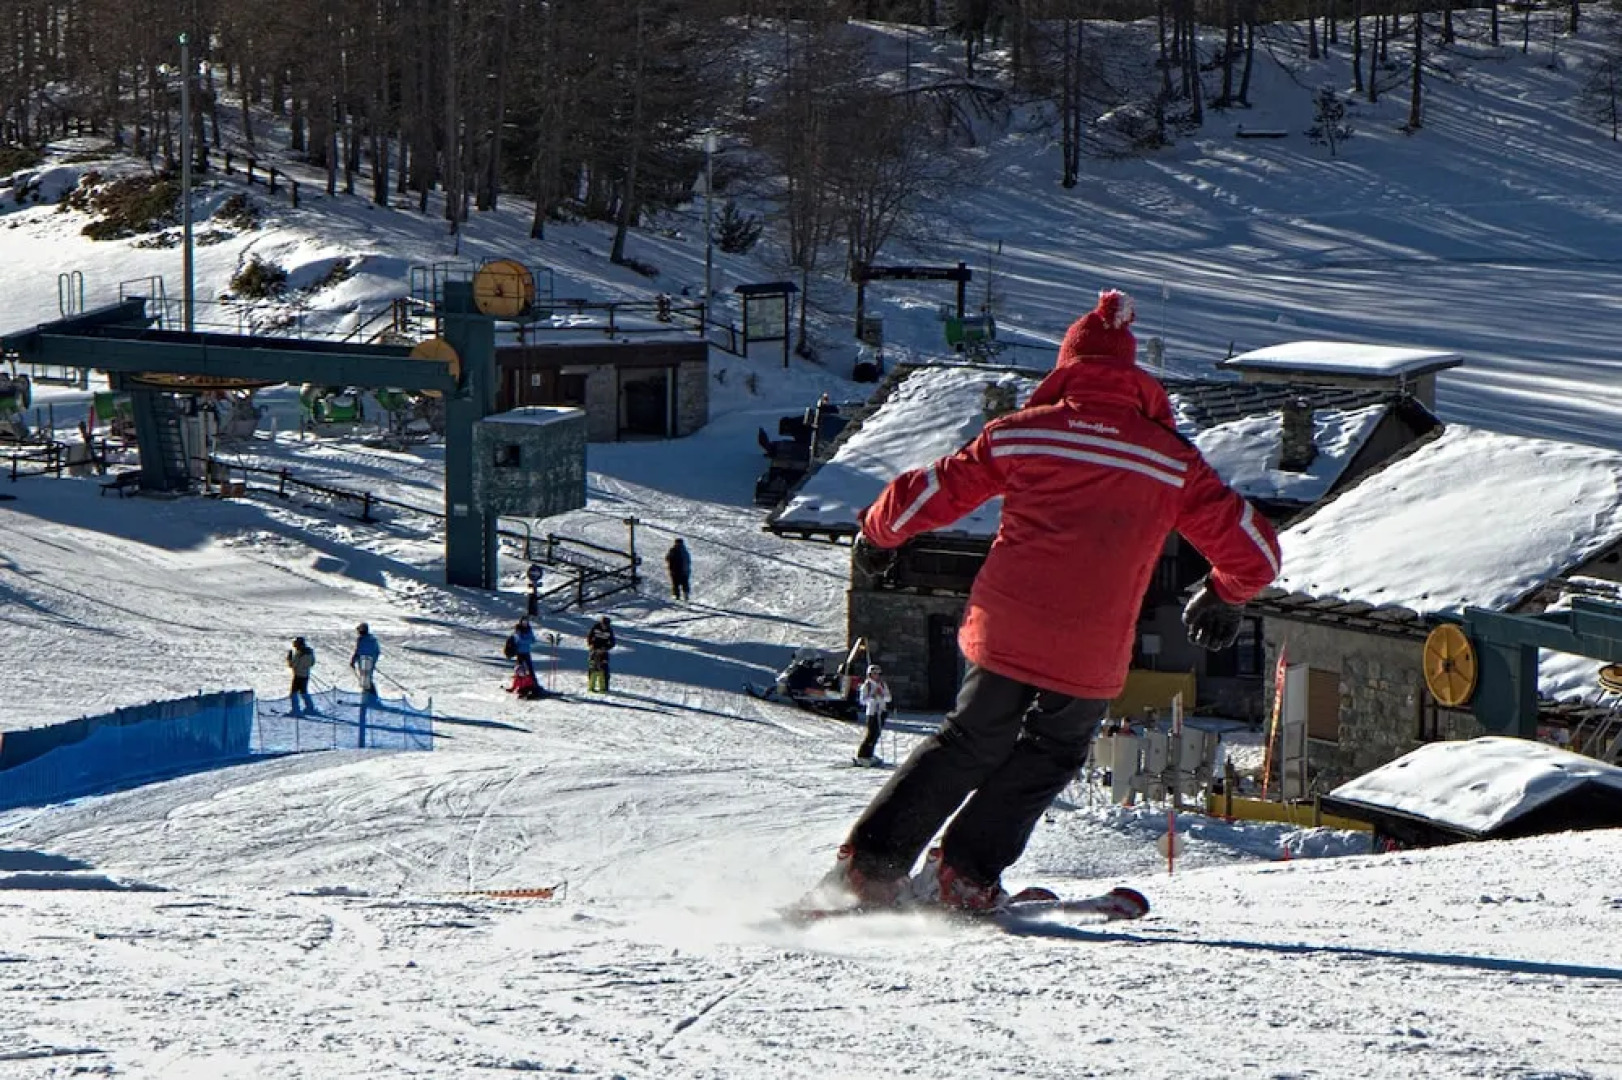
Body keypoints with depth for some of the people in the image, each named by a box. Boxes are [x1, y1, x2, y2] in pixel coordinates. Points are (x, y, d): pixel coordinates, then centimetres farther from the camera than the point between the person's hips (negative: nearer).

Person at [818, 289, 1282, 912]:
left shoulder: (1021, 433, 3)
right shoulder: (1172, 459, 3)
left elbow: (925, 496, 7)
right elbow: (1254, 549, 5)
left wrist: (877, 534, 28)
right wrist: (1226, 594, 27)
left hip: (1003, 628, 1)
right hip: (1091, 656, -1)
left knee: (972, 743, 22)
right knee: (1049, 755, 23)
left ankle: (870, 861, 18)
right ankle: (964, 874, 15)